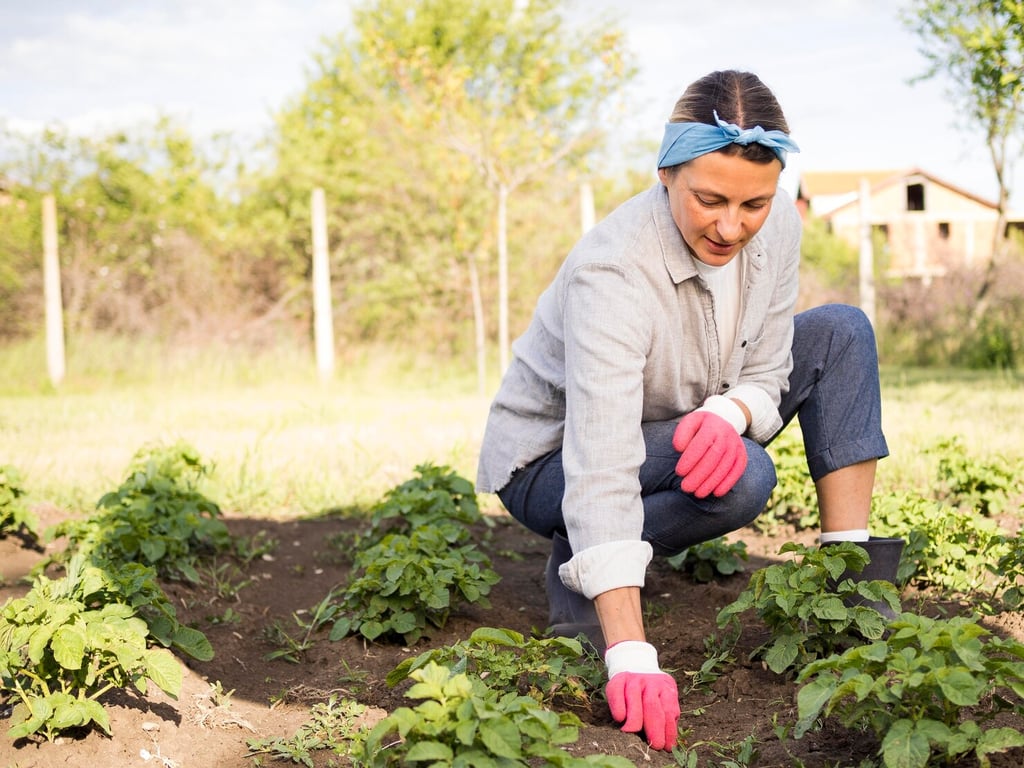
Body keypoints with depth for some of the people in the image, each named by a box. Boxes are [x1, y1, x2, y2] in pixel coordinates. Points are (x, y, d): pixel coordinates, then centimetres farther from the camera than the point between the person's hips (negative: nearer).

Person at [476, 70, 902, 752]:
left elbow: (765, 372, -5)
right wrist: (631, 658, -50)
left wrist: (729, 413, -33)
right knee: (743, 477, -34)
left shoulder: (776, 227, -15)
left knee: (841, 332, -6)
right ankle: (580, 569, -8)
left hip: (676, 431, 7)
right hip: (552, 461, -7)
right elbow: (600, 468, -43)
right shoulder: (612, 272, -36)